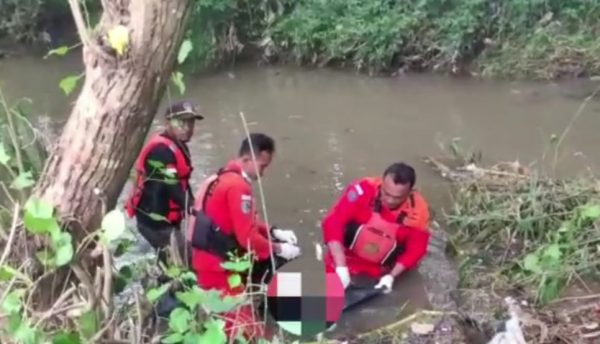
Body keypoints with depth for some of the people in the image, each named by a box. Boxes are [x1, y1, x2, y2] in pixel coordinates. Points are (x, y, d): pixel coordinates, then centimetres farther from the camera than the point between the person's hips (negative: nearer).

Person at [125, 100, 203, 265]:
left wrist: (194, 206, 5)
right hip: (155, 219, -10)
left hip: (166, 218, 10)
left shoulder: (178, 146, 13)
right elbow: (172, 188, -26)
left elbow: (182, 184, 15)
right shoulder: (161, 150, -21)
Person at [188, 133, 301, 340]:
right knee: (247, 332, -5)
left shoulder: (224, 178, 12)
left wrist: (274, 233, 7)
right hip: (218, 268, -10)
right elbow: (247, 237, -22)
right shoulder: (238, 186, -20)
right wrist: (279, 249, -10)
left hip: (209, 262, 10)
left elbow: (247, 224, 18)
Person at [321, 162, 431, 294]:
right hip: (347, 259, -1)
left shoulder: (417, 211, -22)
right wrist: (341, 267, -36)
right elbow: (333, 222, -31)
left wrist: (391, 276, -22)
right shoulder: (364, 190, -29)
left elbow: (415, 249, -10)